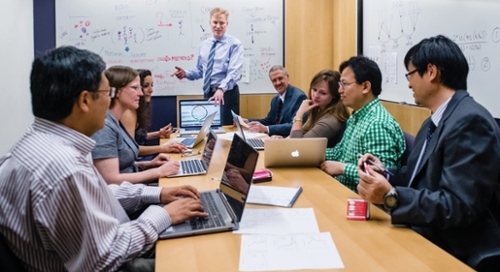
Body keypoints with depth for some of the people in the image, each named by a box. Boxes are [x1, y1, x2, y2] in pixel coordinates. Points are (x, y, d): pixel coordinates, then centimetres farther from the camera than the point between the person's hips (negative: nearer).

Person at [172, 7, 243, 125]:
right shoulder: (204, 45, 11)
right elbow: (200, 70, 15)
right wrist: (186, 73, -5)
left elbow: (234, 72, -20)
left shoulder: (234, 44, -7)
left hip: (226, 94, -5)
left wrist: (221, 89, -35)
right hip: (208, 93, 5)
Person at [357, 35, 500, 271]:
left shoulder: (470, 121, -19)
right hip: (426, 236, 9)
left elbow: (459, 207, -25)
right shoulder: (434, 122, 13)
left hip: (456, 253, -8)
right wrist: (385, 174, 1)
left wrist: (391, 196, -29)